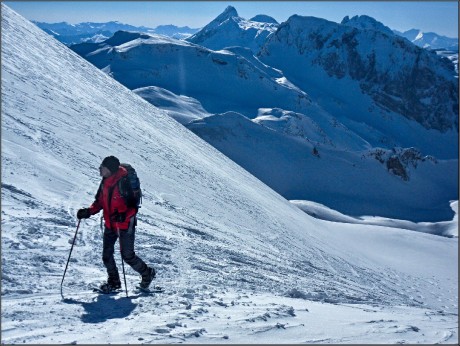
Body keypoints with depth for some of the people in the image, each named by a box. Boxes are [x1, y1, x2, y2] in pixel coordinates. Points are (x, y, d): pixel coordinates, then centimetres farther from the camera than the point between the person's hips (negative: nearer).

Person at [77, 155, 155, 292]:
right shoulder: (105, 182, 2)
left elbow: (133, 206, -20)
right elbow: (99, 201, 13)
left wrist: (124, 215, -36)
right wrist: (89, 211, -1)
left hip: (125, 225, -7)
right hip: (110, 224, 7)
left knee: (127, 255, 0)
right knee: (106, 255, 8)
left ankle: (147, 273, 23)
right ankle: (114, 281, 25)